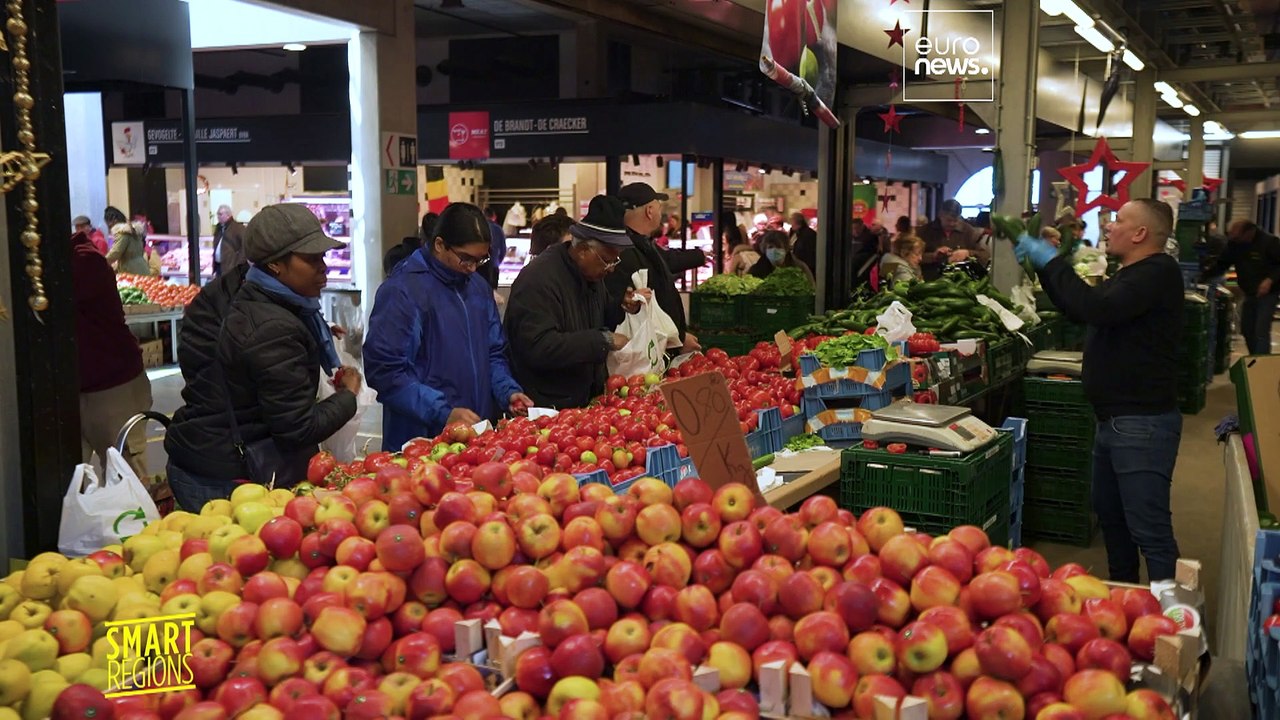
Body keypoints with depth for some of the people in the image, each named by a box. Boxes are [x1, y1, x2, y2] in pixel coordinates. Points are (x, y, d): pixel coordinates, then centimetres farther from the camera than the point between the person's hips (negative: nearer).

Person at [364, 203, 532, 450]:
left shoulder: (480, 287, 9)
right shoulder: (402, 290, -13)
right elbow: (384, 370, -18)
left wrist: (508, 391, -2)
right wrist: (444, 413, -23)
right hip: (420, 439, -6)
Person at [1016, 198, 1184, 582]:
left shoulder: (1158, 272, -16)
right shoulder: (1130, 275, 18)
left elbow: (1097, 309, -30)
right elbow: (1079, 310, 26)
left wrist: (1052, 262, -19)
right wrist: (1044, 265, 15)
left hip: (1142, 424, -11)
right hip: (1114, 419, 11)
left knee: (1149, 530, -9)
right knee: (1110, 515, 22)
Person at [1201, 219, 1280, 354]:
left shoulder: (1268, 242, -19)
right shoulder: (1234, 243, -2)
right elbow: (1221, 265, 0)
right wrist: (1203, 275, -13)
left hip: (1267, 293, -7)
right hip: (1249, 293, 7)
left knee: (1261, 332, -13)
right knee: (1247, 330, 14)